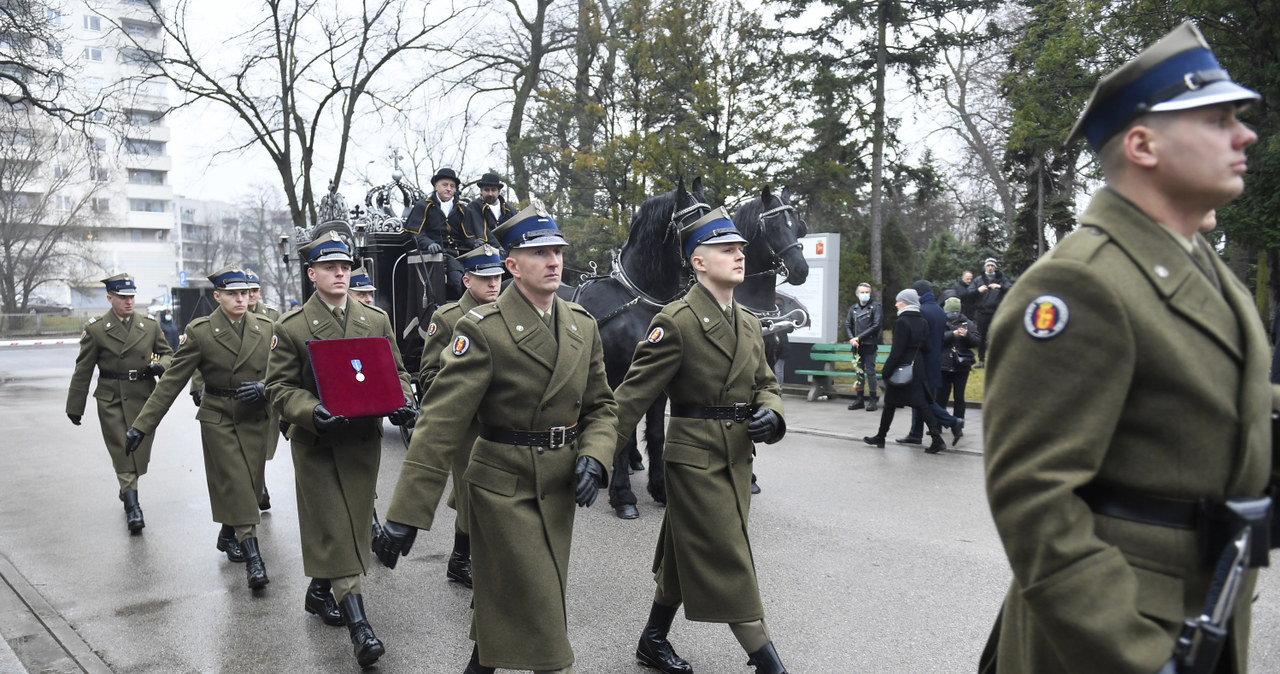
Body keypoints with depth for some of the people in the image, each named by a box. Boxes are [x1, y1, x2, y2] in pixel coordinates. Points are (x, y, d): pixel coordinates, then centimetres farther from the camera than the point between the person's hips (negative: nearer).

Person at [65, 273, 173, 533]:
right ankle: (132, 506, -2)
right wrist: (75, 406, 4)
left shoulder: (149, 325, 6)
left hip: (144, 397, 2)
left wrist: (161, 365, -10)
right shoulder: (95, 329, 0)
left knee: (140, 452, 7)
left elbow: (167, 353, 16)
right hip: (111, 400, -2)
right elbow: (83, 371, 3)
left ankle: (127, 491, 32)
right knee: (122, 452, -4)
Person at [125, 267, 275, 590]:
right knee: (236, 485, -9)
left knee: (250, 485, 7)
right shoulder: (200, 331, -5)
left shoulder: (266, 328, 2)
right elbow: (171, 382, -5)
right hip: (218, 420, -3)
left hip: (256, 420, 3)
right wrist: (141, 425, -8)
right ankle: (252, 557, -7)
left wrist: (264, 388, -15)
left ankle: (227, 536, 33)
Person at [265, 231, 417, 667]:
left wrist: (402, 402, -11)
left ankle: (319, 591, 37)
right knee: (334, 529, -4)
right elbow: (279, 387, -4)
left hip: (364, 439, 4)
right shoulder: (291, 328, -2)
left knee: (352, 524, 13)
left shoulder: (376, 320, 7)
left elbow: (396, 371, 10)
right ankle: (358, 625, -3)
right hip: (317, 443, -3)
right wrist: (312, 412, -23)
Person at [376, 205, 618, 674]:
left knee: (505, 600, 21)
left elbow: (600, 405, 11)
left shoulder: (583, 326, 5)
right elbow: (441, 422, -19)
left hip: (559, 490, 6)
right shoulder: (482, 329, -14)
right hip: (503, 488, -6)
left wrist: (593, 456, -10)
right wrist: (405, 513, -21)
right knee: (539, 616, -1)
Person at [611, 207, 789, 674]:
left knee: (685, 558, 19)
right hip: (696, 458, -8)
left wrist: (770, 414, -7)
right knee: (730, 564, -2)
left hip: (737, 459, 8)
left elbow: (766, 384, 17)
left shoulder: (749, 324, 10)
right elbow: (633, 394, -15)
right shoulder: (676, 321, -13)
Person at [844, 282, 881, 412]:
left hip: (870, 344, -5)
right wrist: (851, 338, -7)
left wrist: (859, 337, -13)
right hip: (857, 346, 5)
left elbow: (876, 325, -9)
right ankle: (860, 399, 15)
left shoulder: (875, 306, -2)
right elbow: (847, 325, 12)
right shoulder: (853, 308, 13)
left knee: (870, 371, -5)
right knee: (859, 371, 9)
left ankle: (873, 400, 0)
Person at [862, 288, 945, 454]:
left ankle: (881, 437, 18)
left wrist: (886, 371, -14)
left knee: (890, 403, 6)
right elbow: (925, 346, 10)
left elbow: (896, 351, -18)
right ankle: (936, 437, -5)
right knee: (921, 403, 5)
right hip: (918, 367, 7)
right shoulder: (923, 322, 7)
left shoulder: (902, 322, -16)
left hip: (902, 368, -7)